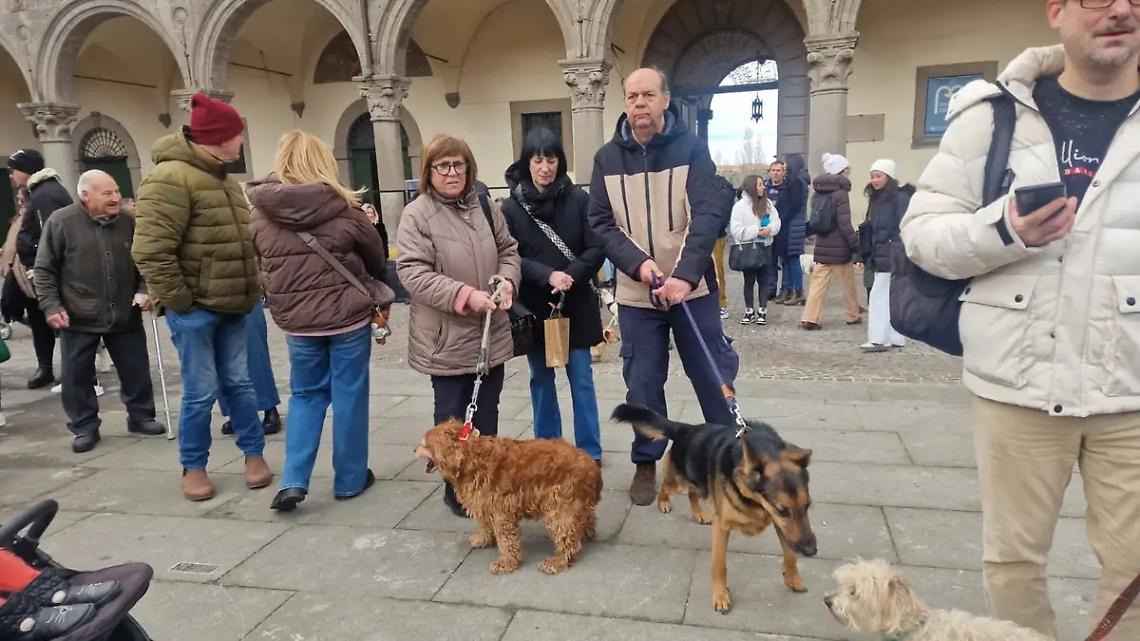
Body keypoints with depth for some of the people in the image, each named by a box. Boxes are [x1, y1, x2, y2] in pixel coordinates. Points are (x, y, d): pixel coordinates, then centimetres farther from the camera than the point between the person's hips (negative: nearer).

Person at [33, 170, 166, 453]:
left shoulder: (128, 222, 2)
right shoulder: (61, 222, -6)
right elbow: (44, 269, -3)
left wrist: (144, 290, -4)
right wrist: (51, 306, -10)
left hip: (125, 316, 3)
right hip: (78, 318, -2)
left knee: (137, 370, 9)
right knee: (77, 376, 6)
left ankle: (141, 416, 26)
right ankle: (85, 427, 21)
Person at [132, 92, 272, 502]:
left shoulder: (224, 181, 14)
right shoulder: (171, 178, -15)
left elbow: (241, 241, 21)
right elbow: (150, 250, -21)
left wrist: (250, 290, 12)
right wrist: (179, 300, -16)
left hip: (231, 306, 7)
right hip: (195, 310, -7)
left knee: (238, 383, 13)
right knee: (201, 392, 2)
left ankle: (254, 453, 25)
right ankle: (193, 468, 19)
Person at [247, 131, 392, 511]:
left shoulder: (261, 211, -2)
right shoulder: (341, 206, -9)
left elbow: (262, 261, 8)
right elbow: (376, 257, 2)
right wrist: (362, 280, 21)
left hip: (295, 319, 3)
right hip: (347, 314, -3)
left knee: (306, 394, 18)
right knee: (349, 395, 9)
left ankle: (293, 481, 9)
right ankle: (350, 479, 20)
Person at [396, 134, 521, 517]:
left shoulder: (486, 206, 7)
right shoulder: (416, 215, -9)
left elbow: (508, 251, 13)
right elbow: (413, 273, -17)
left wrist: (506, 280, -8)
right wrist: (465, 295, -25)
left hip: (492, 334, 5)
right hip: (447, 338, -5)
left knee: (487, 416, 16)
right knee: (454, 419, 8)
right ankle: (457, 490, 24)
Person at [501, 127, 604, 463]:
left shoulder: (579, 199, -4)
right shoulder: (511, 207, -2)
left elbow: (596, 248, -5)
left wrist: (570, 276, -19)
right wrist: (548, 275, -20)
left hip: (576, 305, -1)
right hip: (533, 307, 1)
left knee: (581, 377, 5)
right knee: (541, 379, 13)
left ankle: (590, 451, 18)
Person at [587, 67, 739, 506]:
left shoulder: (691, 148, -5)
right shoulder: (607, 158, 2)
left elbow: (708, 214, -15)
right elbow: (601, 223, -1)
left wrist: (685, 275, -28)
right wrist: (637, 262, -17)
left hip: (691, 287, -1)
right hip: (635, 293, 2)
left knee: (713, 373, 7)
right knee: (642, 382, 9)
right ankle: (646, 462, 27)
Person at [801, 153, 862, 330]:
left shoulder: (818, 193, 8)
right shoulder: (840, 193, -13)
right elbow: (845, 225, -17)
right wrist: (857, 246, -13)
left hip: (821, 247, 6)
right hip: (840, 249, -6)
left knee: (818, 284, 3)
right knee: (848, 285, 12)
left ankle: (809, 318, -5)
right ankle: (853, 316, 27)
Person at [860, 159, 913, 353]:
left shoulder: (900, 197, -9)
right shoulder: (876, 198, 15)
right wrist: (867, 255, 12)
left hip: (892, 255, -8)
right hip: (879, 256, 8)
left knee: (879, 295, -9)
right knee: (890, 297, 11)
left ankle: (879, 339, -5)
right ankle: (896, 338, 17)